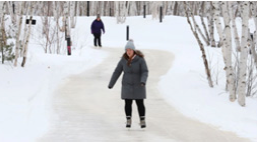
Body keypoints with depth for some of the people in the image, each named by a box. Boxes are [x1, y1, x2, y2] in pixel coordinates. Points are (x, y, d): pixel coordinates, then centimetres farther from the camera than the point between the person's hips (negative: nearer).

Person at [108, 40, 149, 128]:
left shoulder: (140, 59, -12)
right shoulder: (124, 60, -3)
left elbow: (145, 72, -14)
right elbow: (117, 72, 3)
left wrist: (143, 81, -33)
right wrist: (111, 84, 4)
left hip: (138, 86, -2)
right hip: (127, 85, 2)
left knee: (140, 103, 0)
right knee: (128, 103, 4)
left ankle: (142, 120, 12)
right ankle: (128, 121, 15)